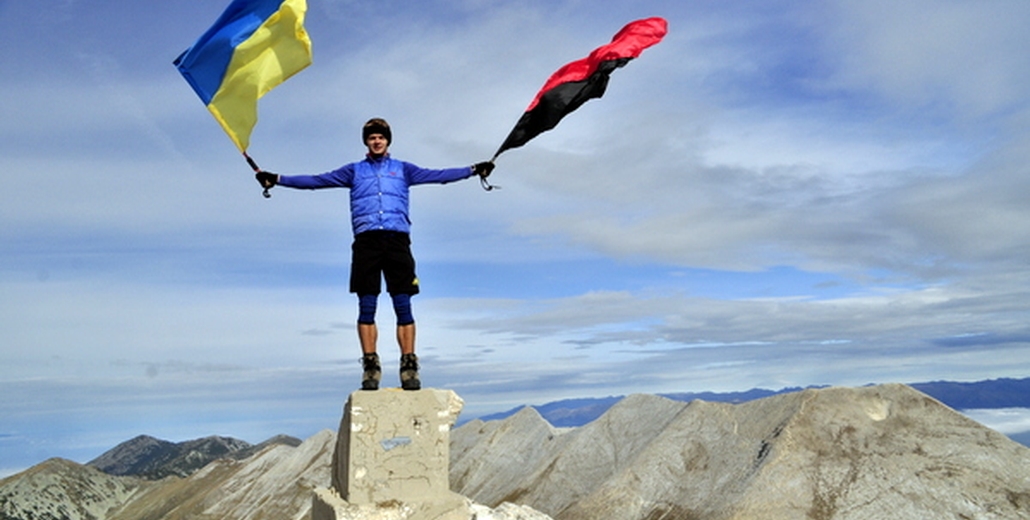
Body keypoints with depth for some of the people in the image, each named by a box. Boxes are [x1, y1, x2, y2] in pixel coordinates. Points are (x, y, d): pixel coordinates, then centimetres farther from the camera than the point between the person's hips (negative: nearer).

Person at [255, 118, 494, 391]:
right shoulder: (354, 171, 22)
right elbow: (317, 180, 16)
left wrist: (473, 170, 3)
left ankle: (409, 367, -3)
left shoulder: (403, 169, 21)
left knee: (403, 307, -5)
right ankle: (370, 367, 2)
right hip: (366, 240, 1)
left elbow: (438, 175, 12)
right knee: (366, 307, -2)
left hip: (397, 239, -1)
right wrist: (278, 179, 8)